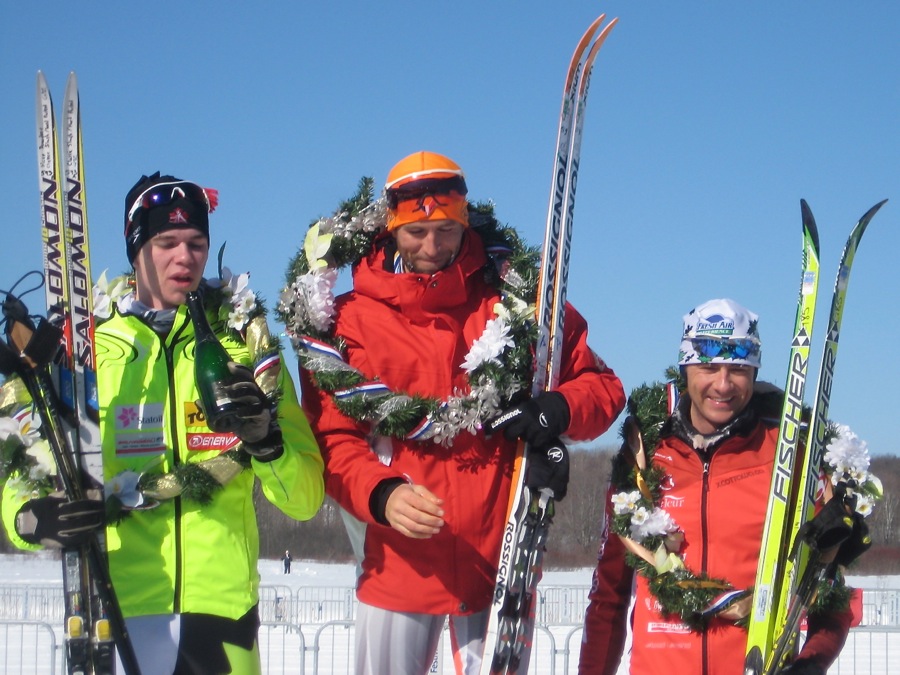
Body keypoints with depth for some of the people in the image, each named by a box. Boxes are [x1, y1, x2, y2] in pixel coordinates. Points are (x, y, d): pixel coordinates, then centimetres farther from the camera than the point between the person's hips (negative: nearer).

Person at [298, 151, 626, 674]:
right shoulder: (351, 318, 2)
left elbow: (602, 386, 9)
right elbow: (332, 437, -2)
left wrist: (559, 410, -14)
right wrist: (381, 494, -21)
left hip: (500, 560, 0)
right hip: (400, 564, 0)